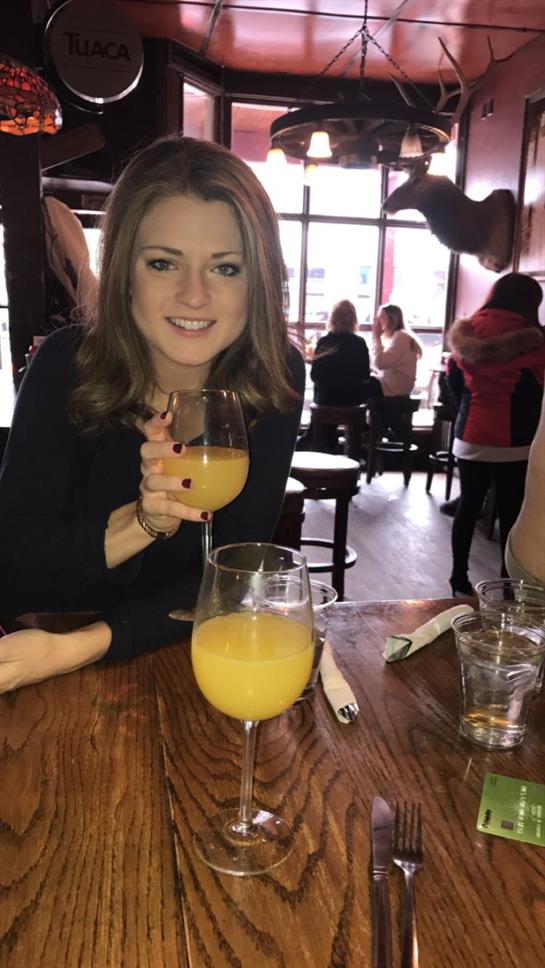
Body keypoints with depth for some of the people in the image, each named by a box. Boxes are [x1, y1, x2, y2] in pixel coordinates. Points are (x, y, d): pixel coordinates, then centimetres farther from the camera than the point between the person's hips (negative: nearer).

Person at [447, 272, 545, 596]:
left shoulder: (466, 334, 5)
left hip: (470, 436, 5)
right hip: (513, 442, -5)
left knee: (469, 506, 13)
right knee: (511, 513, 3)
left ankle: (459, 579, 20)